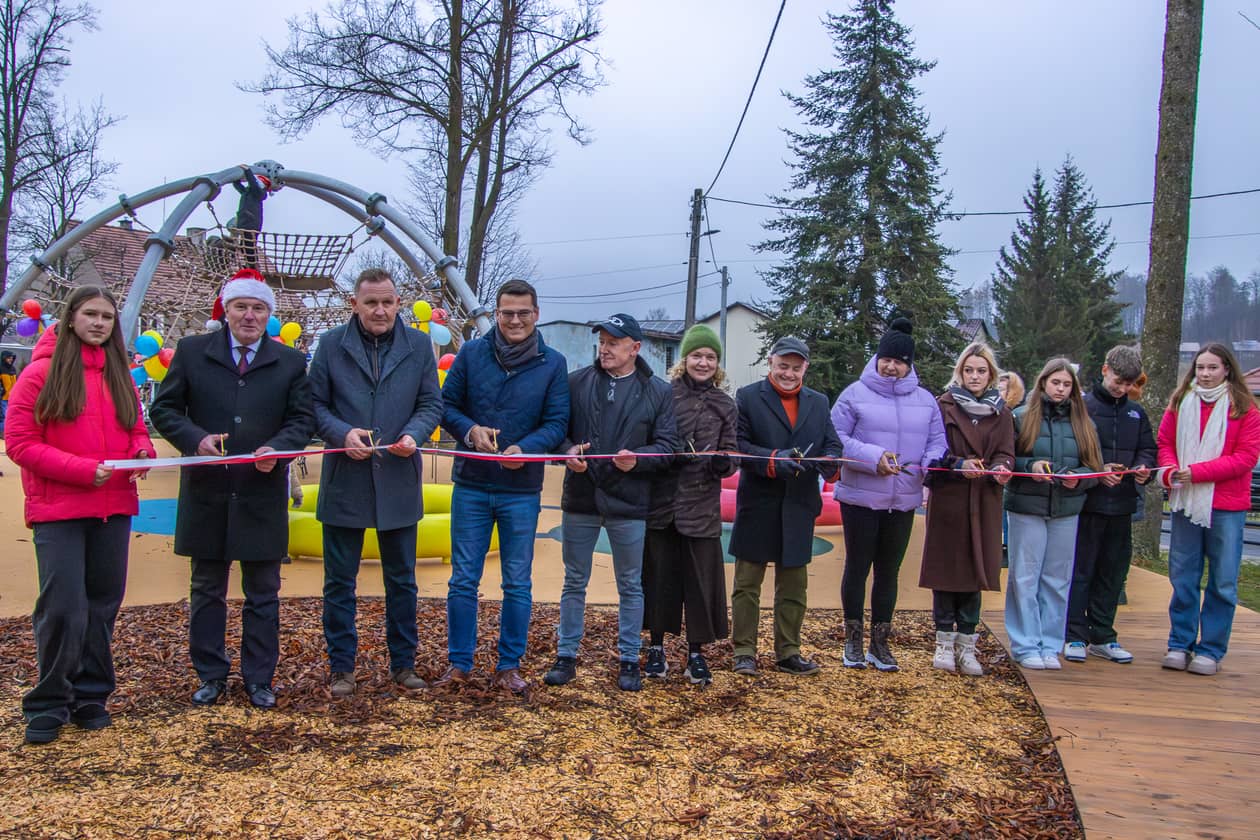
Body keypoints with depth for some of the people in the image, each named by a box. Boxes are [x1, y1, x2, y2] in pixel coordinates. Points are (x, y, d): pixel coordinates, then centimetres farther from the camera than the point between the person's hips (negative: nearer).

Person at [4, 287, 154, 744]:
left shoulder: (120, 376, 11)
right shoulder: (42, 373, -3)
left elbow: (136, 429, 19)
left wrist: (142, 450, -5)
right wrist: (84, 470, -17)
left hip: (114, 507, 5)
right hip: (59, 510, -5)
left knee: (102, 605, 10)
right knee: (63, 608, -4)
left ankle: (90, 696, 22)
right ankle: (48, 705, 12)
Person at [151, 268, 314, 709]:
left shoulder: (289, 361, 3)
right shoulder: (192, 352, 2)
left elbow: (303, 418, 3)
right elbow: (163, 409, 3)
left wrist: (277, 448, -16)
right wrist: (195, 438, -16)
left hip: (263, 494, 0)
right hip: (206, 491, 0)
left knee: (263, 594, 8)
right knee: (207, 590, 12)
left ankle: (259, 679, 19)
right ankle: (211, 676, 26)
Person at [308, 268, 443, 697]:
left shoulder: (418, 345, 1)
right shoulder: (332, 344, -1)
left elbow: (431, 403, 3)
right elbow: (315, 404, 0)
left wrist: (413, 434, -16)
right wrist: (342, 433, -18)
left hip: (399, 483, 1)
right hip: (344, 483, -1)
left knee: (402, 580, 12)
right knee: (340, 581, 8)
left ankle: (403, 663, 26)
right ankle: (341, 666, 22)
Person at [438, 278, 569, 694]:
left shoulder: (553, 364, -1)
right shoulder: (471, 353, 0)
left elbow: (557, 423, -5)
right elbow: (446, 405, 3)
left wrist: (524, 448, -23)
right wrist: (470, 429, -17)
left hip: (522, 490, 0)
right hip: (471, 486, 0)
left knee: (518, 584, 8)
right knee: (463, 580, 7)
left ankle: (509, 666, 20)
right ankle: (459, 663, 19)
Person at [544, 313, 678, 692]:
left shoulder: (658, 391, -1)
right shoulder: (577, 382, 2)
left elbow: (667, 446, -3)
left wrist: (637, 458, -21)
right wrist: (568, 451, -15)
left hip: (628, 504, -1)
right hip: (580, 499, 1)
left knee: (630, 586, 9)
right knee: (574, 582, 12)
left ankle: (629, 660, 22)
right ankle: (566, 655, 24)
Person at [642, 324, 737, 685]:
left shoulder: (725, 405, 8)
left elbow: (729, 456, 8)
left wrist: (722, 462, -15)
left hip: (702, 505, 2)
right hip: (660, 502, -1)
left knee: (701, 579, 4)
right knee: (658, 575, 7)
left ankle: (696, 654, 17)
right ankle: (657, 648, 21)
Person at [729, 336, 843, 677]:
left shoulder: (818, 403, 13)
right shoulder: (747, 397, -1)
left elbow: (831, 443, 9)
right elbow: (737, 444, -9)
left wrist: (830, 463, -14)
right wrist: (773, 460, -23)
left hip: (799, 506, 4)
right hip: (758, 505, -4)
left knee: (794, 585, 11)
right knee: (747, 583, 4)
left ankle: (788, 652, 22)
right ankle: (744, 652, 13)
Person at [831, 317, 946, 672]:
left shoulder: (925, 400, 7)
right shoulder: (856, 393, -5)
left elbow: (937, 441, 8)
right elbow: (835, 438, -9)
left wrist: (932, 462, -14)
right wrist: (872, 457, -20)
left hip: (903, 502, 4)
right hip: (860, 499, -3)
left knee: (889, 571, 12)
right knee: (857, 567, 6)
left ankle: (879, 642, 24)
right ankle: (853, 639, 20)